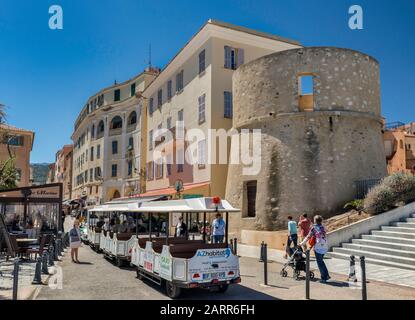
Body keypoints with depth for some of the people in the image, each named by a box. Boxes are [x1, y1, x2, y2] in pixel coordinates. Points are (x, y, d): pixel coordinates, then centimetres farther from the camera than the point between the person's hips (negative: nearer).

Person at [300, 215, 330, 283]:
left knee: (320, 263, 4)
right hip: (325, 247, 5)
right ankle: (327, 275, 21)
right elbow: (323, 236, 12)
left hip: (318, 248, -5)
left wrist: (302, 243, 8)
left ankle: (323, 278, 7)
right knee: (321, 261, 21)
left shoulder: (314, 228, -8)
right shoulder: (323, 227, 7)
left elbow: (308, 237, -4)